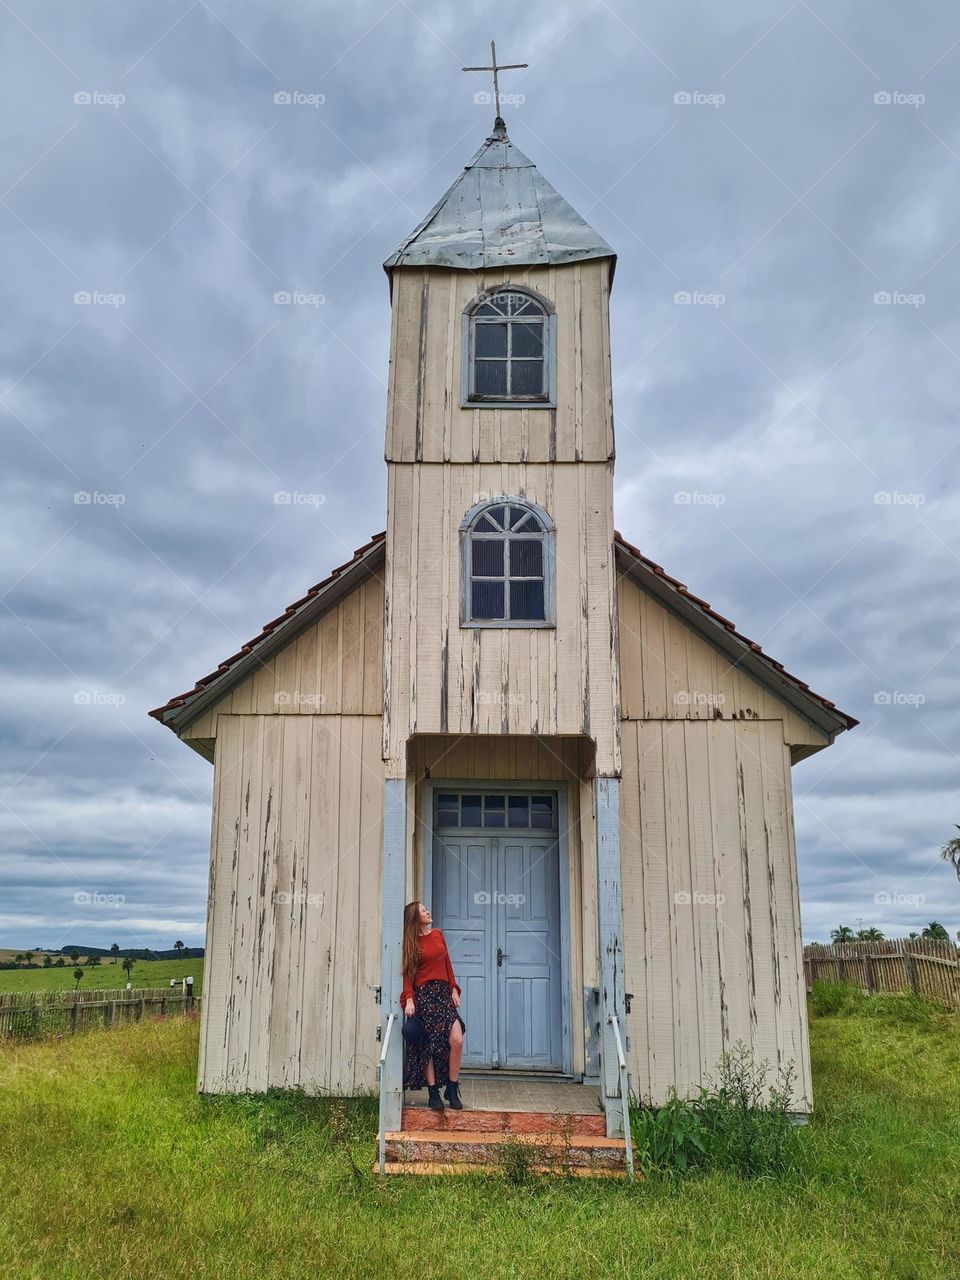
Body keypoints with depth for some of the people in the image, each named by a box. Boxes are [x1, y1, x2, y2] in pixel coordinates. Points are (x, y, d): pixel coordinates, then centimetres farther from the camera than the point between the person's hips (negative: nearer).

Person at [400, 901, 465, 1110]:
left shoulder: (437, 934, 13)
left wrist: (454, 989, 10)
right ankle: (433, 1093, 9)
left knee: (457, 1040, -8)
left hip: (443, 992, 4)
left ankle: (452, 1089, 6)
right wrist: (409, 999, -17)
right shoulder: (411, 942, -2)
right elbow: (408, 973, -6)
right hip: (423, 994, -4)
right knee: (428, 1045, -1)